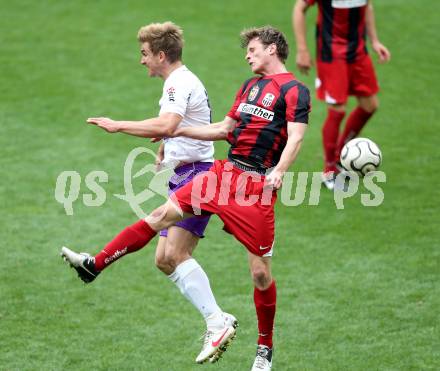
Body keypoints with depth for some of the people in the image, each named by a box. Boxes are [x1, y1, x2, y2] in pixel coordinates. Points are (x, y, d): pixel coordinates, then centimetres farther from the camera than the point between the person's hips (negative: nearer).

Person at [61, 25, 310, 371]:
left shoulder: (294, 90, -5)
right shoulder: (250, 86, 19)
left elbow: (296, 138, -16)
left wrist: (279, 170, -32)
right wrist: (179, 131, 23)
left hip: (258, 185, -7)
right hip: (225, 173, 7)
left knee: (261, 273, -3)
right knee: (162, 214, 2)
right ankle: (94, 265, 6)